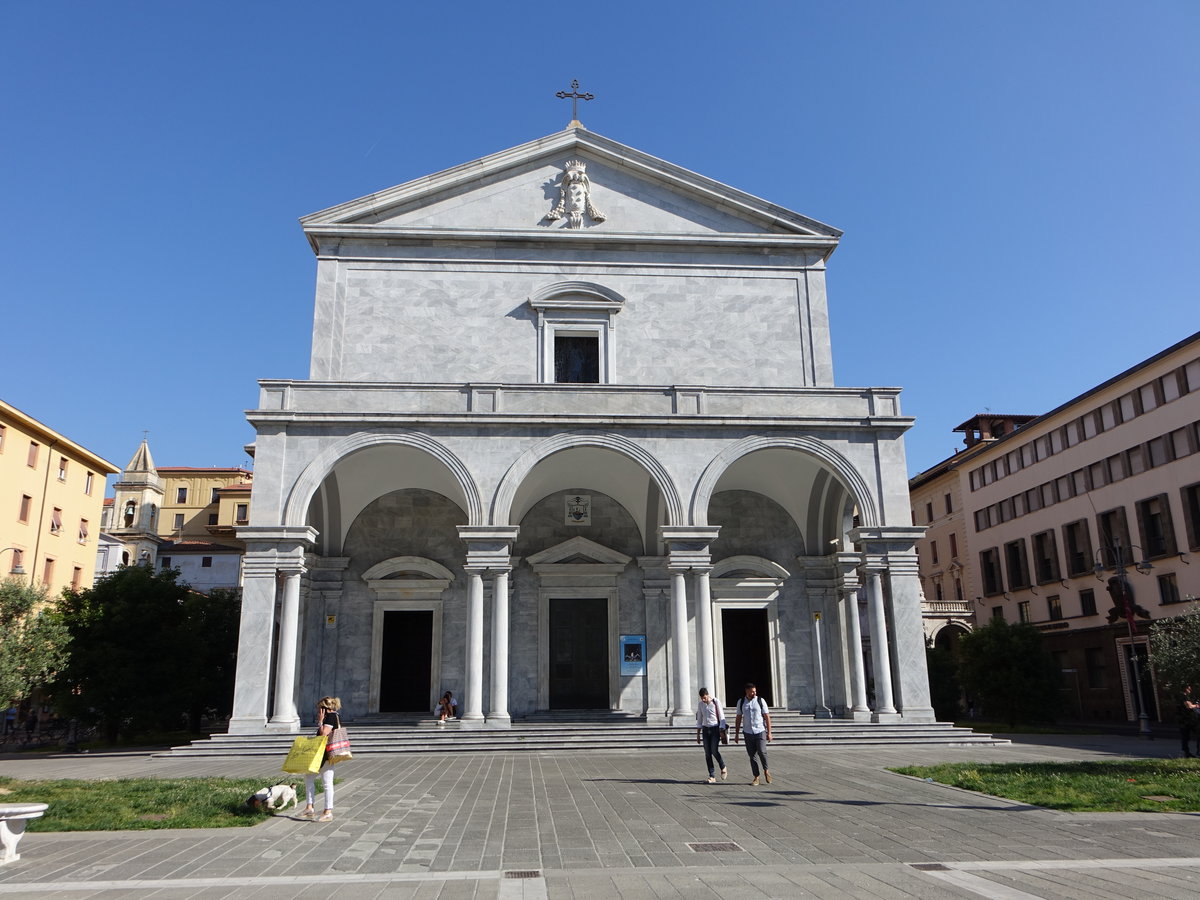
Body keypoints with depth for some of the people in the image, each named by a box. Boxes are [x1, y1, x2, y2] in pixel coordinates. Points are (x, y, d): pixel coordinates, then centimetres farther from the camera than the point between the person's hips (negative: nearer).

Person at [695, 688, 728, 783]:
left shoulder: (716, 702, -7)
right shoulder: (701, 704, 7)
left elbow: (721, 717, -7)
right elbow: (699, 719, 13)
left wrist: (722, 731, -13)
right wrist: (698, 734, 12)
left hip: (715, 728, -4)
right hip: (705, 729, 4)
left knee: (714, 751, -13)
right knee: (707, 753, -1)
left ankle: (723, 768, 14)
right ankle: (712, 776, 3)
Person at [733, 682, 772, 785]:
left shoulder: (760, 701, -1)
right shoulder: (741, 702, 5)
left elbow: (767, 717, 1)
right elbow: (738, 719, 11)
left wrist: (769, 733, -4)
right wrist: (737, 734, 9)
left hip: (760, 731, -2)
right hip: (748, 733, 2)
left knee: (762, 752, -15)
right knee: (752, 755, 3)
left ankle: (766, 770, 11)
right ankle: (756, 777, 12)